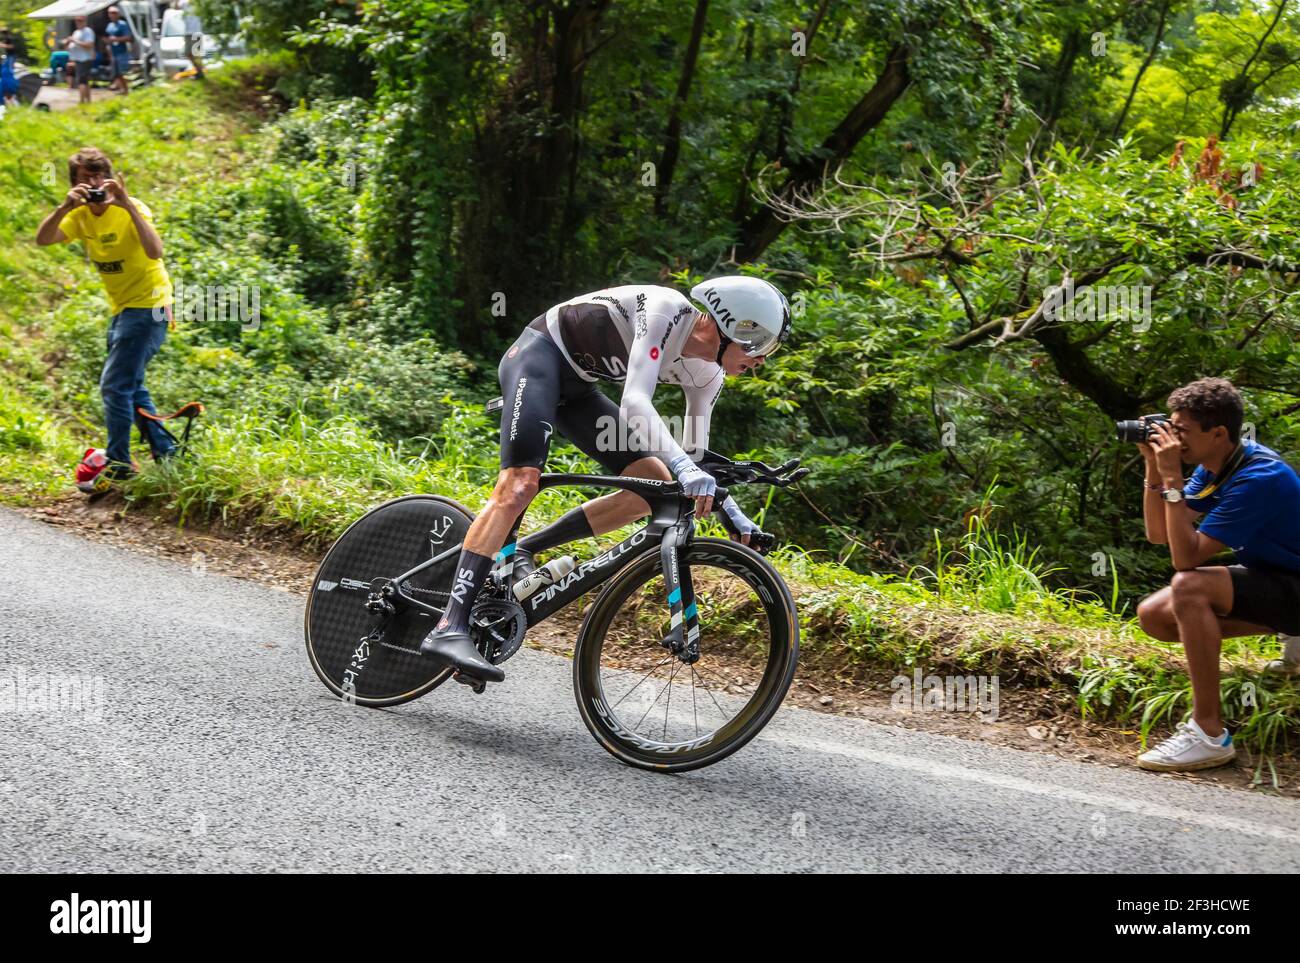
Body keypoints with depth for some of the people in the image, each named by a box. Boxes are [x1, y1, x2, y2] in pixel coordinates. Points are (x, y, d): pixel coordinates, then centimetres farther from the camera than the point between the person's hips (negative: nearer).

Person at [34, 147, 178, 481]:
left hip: (148, 306, -9)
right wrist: (64, 207, -31)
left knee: (115, 384, -13)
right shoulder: (80, 215, 1)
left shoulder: (131, 209, -19)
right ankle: (165, 453, 27)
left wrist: (128, 204, -40)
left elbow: (155, 251, -37)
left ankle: (119, 464, -5)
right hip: (122, 308, 9)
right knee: (130, 385, 17)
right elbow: (42, 239, -16)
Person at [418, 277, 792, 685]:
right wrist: (683, 467, -48)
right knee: (519, 486, -25)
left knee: (659, 483, -5)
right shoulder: (666, 310, -26)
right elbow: (635, 402, -37)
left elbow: (693, 454, 11)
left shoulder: (707, 374, -1)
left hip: (575, 387, 9)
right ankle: (448, 629, -32)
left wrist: (732, 513, 1)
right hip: (539, 356, -9)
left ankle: (524, 550, -1)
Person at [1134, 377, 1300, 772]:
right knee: (1152, 614, 0)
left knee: (1189, 587, -30)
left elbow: (1186, 557, -29)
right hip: (1267, 578, 10)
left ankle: (1210, 734, -27)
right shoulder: (1213, 466, 0)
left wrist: (1172, 480, -28)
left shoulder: (1259, 479, -27)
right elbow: (1158, 534, 4)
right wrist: (1154, 467, -7)